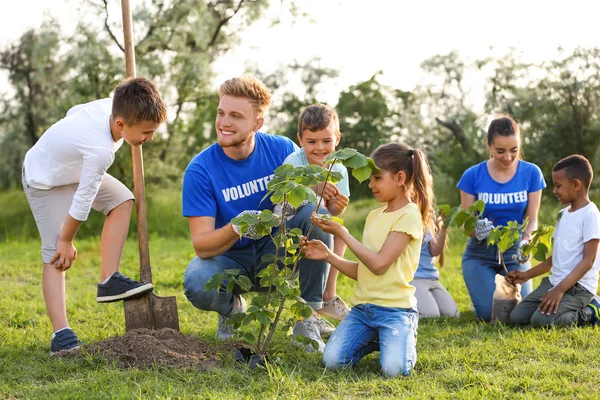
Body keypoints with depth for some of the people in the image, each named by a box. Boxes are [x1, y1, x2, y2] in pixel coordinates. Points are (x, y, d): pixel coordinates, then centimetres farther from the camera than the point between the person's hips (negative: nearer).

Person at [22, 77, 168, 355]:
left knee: (122, 200, -4)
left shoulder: (109, 106, -18)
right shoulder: (101, 152, -39)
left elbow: (74, 111, 3)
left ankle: (108, 280, -1)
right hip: (44, 181, -9)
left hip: (71, 169, 9)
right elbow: (83, 201, -28)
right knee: (56, 255, -14)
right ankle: (61, 334, -16)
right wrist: (66, 240, -16)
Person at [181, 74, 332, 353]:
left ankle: (309, 320, -16)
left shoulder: (282, 149, -11)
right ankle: (232, 307, 4)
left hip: (275, 253, 2)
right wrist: (236, 229, -42)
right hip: (229, 259, -2)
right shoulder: (200, 170, -17)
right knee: (196, 284, -35)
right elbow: (201, 245, -21)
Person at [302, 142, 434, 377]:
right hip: (363, 306, 7)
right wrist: (328, 256, 3)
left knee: (394, 368, -27)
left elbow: (378, 264, -16)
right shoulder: (374, 216, 16)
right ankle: (373, 340, 14)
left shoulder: (409, 216, -9)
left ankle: (407, 340, 7)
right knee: (332, 360, -14)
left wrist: (342, 233, -10)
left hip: (395, 307, -6)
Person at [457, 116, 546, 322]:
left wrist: (525, 242, -28)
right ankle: (488, 288, 22)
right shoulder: (473, 176, -11)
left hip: (515, 254, 1)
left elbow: (532, 220, -6)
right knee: (490, 314, -14)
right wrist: (476, 230, -32)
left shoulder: (531, 173, -8)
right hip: (480, 254, -1)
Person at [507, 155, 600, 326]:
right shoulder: (563, 214, 15)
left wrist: (560, 289, -24)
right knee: (516, 317, -4)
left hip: (578, 287, -8)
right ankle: (579, 307, 9)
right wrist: (527, 274, 15)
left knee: (541, 320, -28)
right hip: (554, 281, 9)